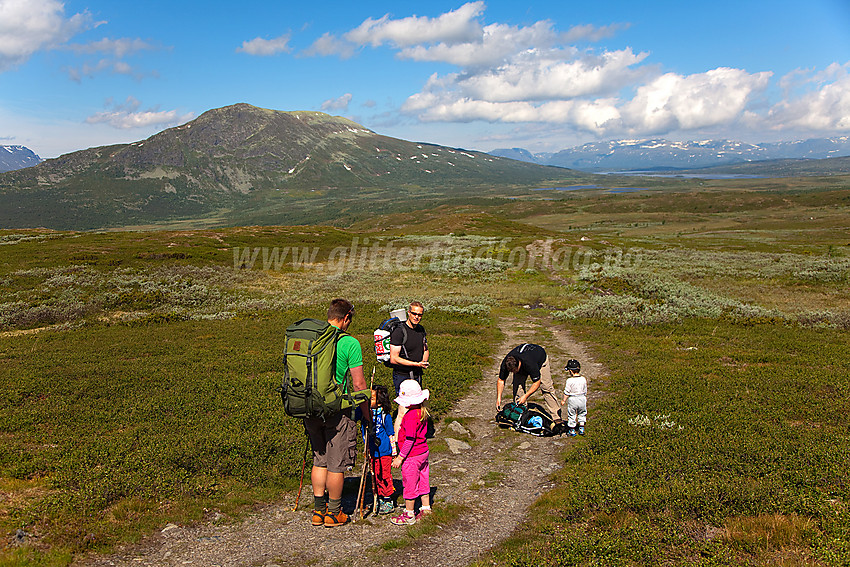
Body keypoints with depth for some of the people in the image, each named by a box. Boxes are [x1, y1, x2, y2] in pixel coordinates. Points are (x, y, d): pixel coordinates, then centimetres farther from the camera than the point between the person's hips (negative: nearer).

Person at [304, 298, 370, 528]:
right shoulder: (349, 343, -12)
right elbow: (358, 383, -11)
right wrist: (366, 413, 1)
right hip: (336, 410, -6)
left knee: (319, 460, 18)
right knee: (337, 464, 8)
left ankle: (318, 510, 25)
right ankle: (334, 513, 19)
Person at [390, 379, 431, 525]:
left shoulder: (410, 416, -25)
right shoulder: (422, 412, 2)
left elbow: (410, 440, -25)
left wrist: (400, 457, -18)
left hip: (412, 456, -9)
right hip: (423, 452, 9)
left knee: (409, 484, 5)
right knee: (423, 481, 18)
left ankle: (409, 515, 17)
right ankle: (426, 509, 29)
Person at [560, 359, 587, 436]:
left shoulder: (570, 380, -18)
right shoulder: (583, 379, -4)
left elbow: (566, 392, -12)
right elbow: (585, 391, 7)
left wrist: (564, 400, 1)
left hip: (572, 400, -4)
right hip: (582, 399, 4)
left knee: (571, 415, 9)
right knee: (582, 414, 20)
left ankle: (572, 431, 17)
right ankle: (581, 429, 25)